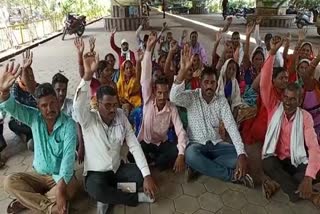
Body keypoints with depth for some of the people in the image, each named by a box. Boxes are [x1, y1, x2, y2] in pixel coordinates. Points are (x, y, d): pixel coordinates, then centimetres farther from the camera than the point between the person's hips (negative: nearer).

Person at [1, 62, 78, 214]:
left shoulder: (68, 124, -19)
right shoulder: (34, 118, -5)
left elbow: (68, 156, -26)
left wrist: (60, 188, -36)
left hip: (61, 176, -3)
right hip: (38, 175, 4)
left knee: (68, 190, -33)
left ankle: (26, 200, -11)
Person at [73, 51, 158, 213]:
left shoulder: (121, 116, -6)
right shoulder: (88, 120, -14)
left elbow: (134, 146, -10)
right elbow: (78, 105, -39)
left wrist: (147, 175, -20)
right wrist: (88, 74, -51)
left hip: (118, 169, 3)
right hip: (96, 173, -3)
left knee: (142, 174, -20)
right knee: (96, 190, -36)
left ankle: (111, 196, -7)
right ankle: (136, 198, -13)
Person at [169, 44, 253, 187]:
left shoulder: (222, 101, 0)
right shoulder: (191, 97, -7)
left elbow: (231, 126, -11)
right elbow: (174, 98, -31)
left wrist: (242, 154, -25)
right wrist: (183, 70, -43)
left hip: (216, 144, 3)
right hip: (196, 144, -3)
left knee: (239, 154, -21)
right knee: (191, 155, -38)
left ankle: (200, 167, -17)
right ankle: (232, 175, -20)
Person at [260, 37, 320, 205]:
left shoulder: (305, 117, -5)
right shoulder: (274, 107, -3)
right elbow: (264, 84, -19)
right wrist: (272, 53, -27)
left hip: (296, 161, 0)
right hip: (275, 158, 0)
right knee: (268, 164, -35)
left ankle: (277, 183, -20)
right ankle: (306, 194, -21)